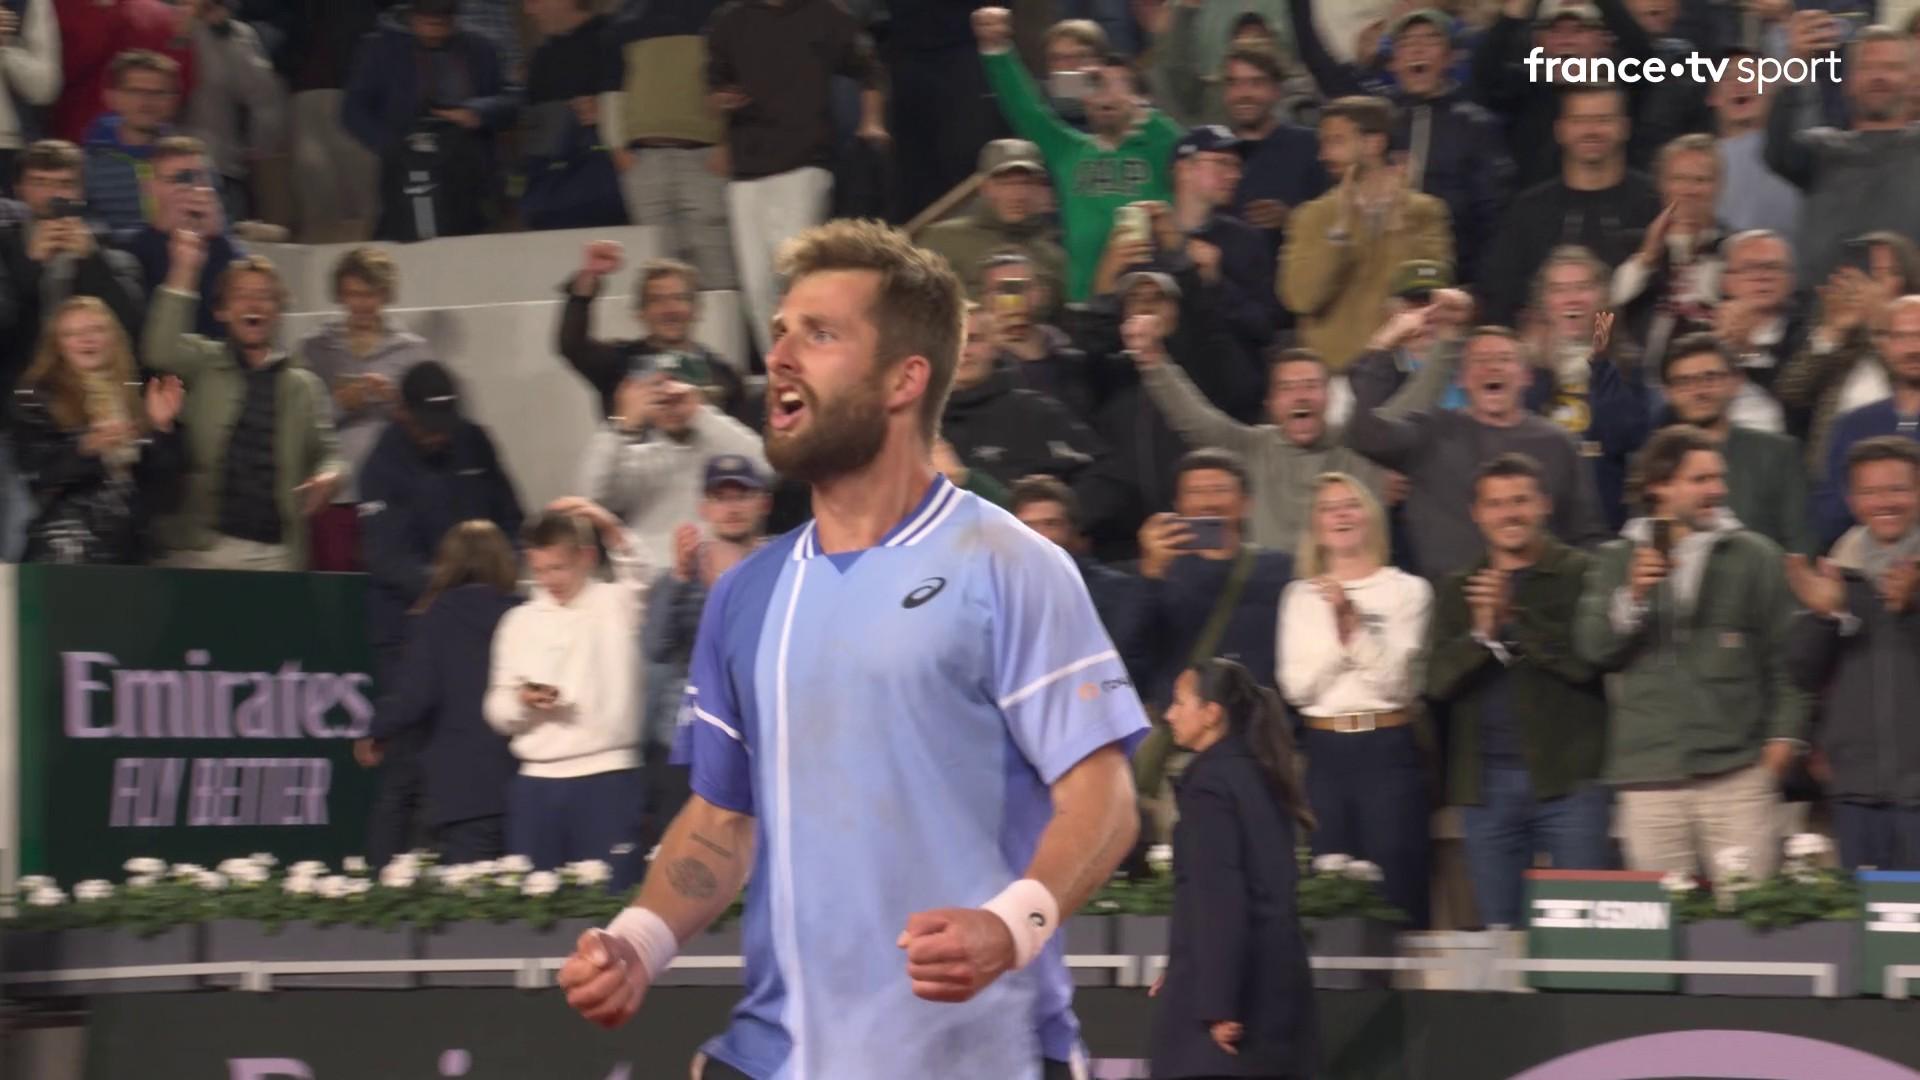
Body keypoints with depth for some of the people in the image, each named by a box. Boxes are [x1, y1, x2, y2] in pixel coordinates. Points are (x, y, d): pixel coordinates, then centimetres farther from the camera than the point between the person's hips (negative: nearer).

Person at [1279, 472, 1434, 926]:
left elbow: (1396, 680, -6)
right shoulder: (1301, 597, 12)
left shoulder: (1407, 591, 4)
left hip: (1389, 750, -3)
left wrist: (1353, 624, -13)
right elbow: (1297, 687, 2)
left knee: (1398, 891, -6)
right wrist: (1338, 632, -8)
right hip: (1324, 752, 3)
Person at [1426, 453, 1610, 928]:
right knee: (1500, 933, 6)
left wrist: (1514, 618, -15)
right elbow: (1439, 679, 3)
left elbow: (1588, 661, -11)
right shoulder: (1457, 590, 15)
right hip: (1485, 782, 4)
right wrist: (1482, 634, -14)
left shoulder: (1581, 575, 2)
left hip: (1568, 778, -4)